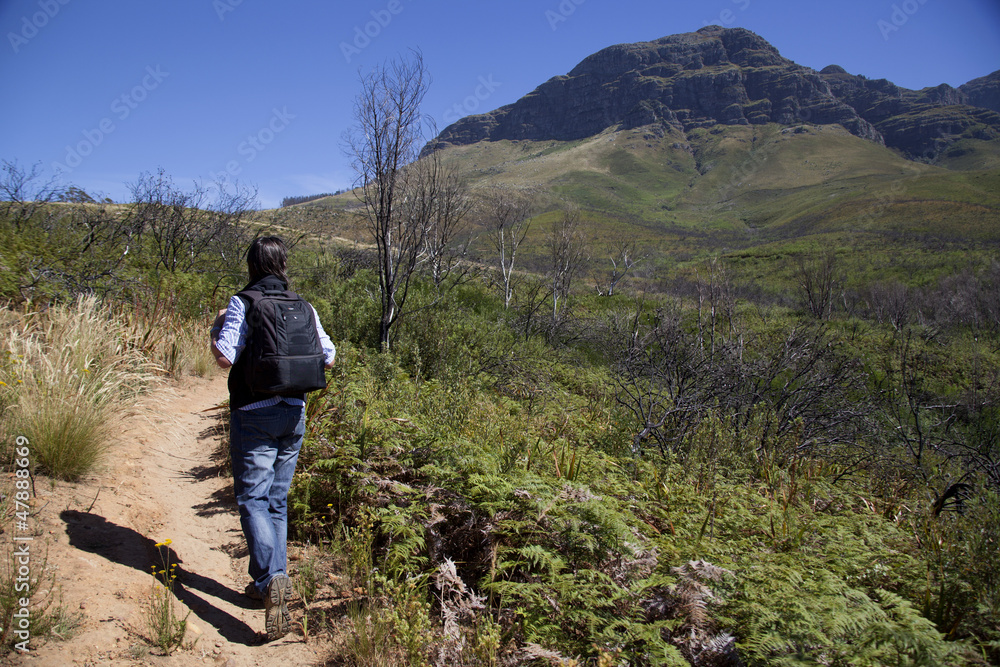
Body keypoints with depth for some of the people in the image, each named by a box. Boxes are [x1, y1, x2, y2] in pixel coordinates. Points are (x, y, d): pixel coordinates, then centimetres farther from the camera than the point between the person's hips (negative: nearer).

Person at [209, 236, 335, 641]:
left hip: (254, 414, -5)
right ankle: (267, 584, 20)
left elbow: (225, 357, -16)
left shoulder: (242, 304, -8)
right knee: (277, 500, 14)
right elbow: (328, 358, 8)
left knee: (252, 499, -1)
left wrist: (216, 329, 3)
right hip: (294, 413, 5)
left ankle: (272, 578, -19)